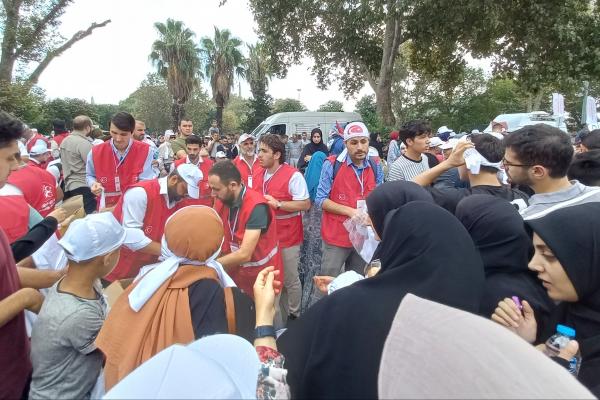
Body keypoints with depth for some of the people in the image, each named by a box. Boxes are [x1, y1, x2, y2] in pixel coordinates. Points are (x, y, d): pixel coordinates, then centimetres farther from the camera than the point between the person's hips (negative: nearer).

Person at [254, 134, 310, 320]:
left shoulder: (293, 175, -16)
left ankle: (293, 314, 31)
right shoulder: (258, 174, 7)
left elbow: (305, 204, -20)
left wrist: (278, 203, -25)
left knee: (289, 280, 9)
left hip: (287, 237, -6)